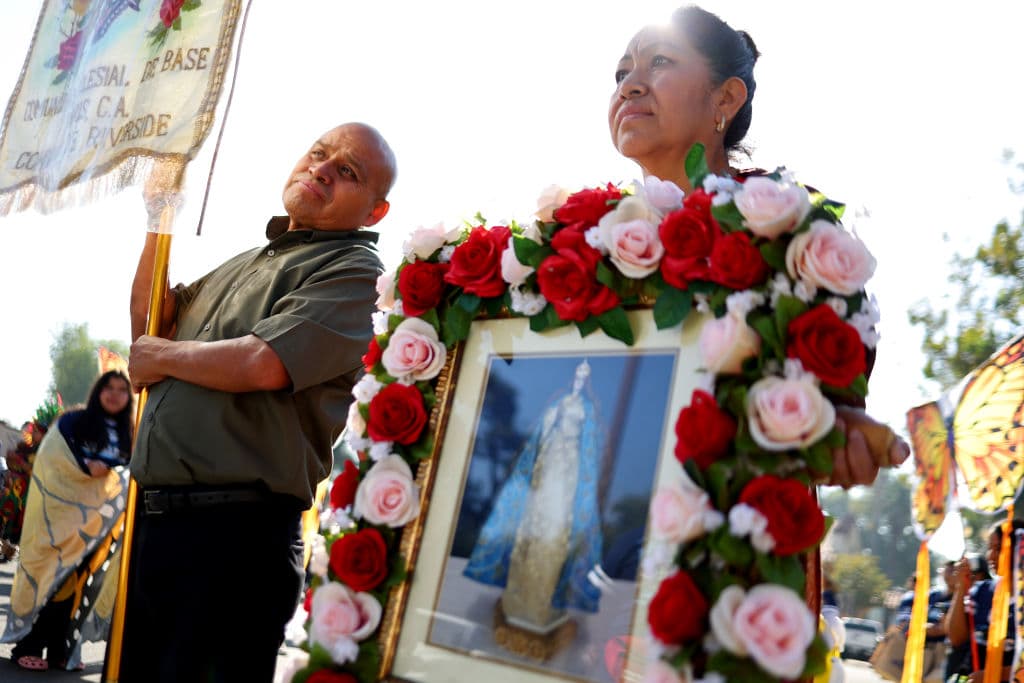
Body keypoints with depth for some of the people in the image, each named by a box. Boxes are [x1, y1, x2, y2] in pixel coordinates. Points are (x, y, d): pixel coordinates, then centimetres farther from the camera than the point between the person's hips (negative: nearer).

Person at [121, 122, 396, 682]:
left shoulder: (354, 272, -7)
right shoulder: (245, 263, 21)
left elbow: (261, 364, -21)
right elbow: (150, 324, 25)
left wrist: (162, 357, -3)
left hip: (234, 533, -8)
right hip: (153, 518, 8)